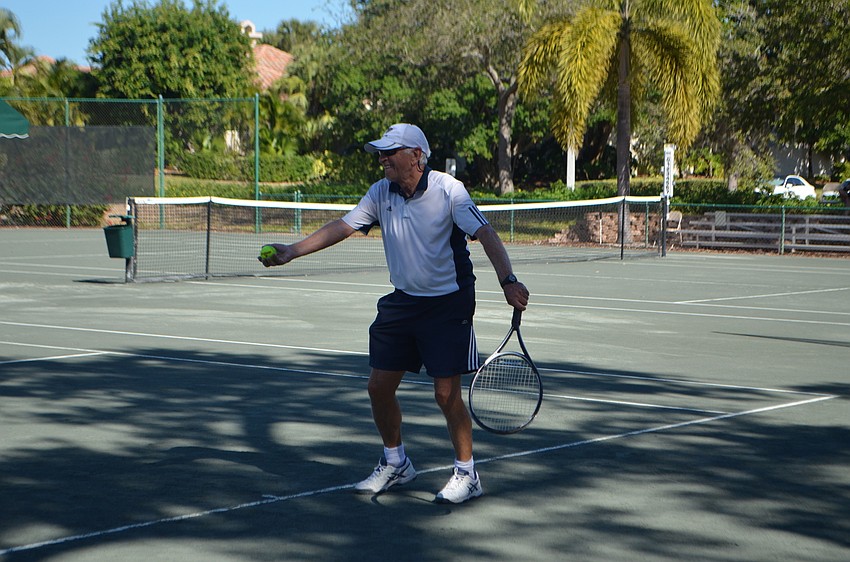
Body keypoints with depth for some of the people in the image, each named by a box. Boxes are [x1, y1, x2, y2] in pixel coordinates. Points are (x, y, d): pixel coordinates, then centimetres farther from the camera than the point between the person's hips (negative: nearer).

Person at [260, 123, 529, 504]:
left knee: (446, 394, -7)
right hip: (402, 300, 6)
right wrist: (293, 251, -6)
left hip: (448, 304, -6)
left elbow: (485, 234, -21)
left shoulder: (449, 191, -15)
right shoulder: (381, 193, 1)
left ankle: (466, 475, 10)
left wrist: (508, 281, -33)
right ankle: (395, 464, 28)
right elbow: (342, 227, 3)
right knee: (379, 387, 6)